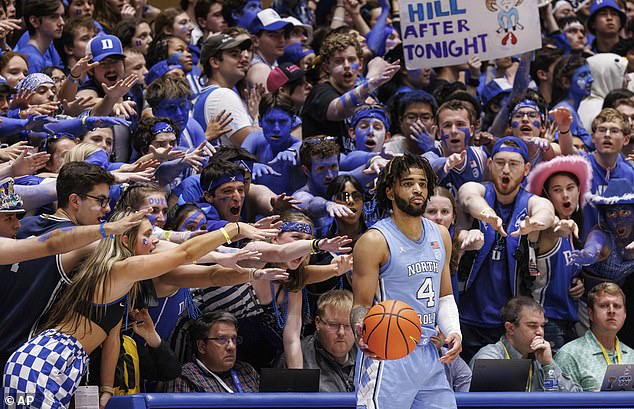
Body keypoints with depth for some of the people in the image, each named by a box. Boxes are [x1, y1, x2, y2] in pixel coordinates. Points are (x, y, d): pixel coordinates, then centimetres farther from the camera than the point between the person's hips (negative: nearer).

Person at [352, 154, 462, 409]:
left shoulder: (440, 236, 13)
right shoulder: (375, 241, -8)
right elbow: (361, 306, -8)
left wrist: (453, 332, 3)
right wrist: (362, 334, -29)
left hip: (428, 355, 7)